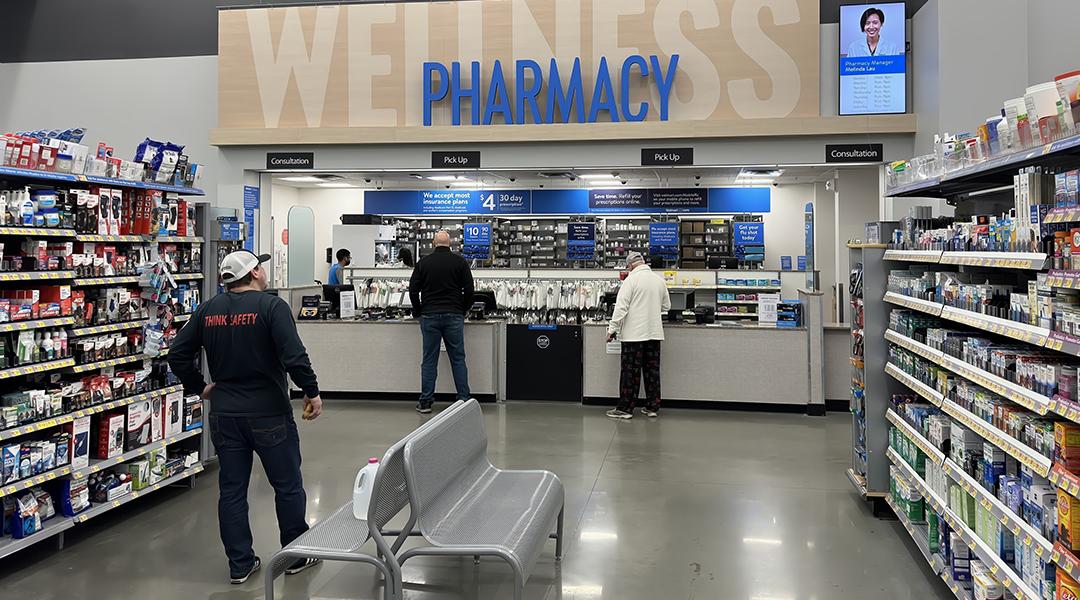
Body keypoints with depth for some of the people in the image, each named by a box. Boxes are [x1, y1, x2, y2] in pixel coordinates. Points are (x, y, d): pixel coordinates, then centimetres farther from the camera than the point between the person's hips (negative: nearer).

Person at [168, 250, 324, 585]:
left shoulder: (207, 310, 4)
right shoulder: (271, 306, -13)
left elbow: (178, 355, 6)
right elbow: (294, 356, -22)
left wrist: (199, 388, 17)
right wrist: (312, 392, -10)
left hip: (224, 415, 5)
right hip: (269, 414, -5)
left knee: (231, 490, 12)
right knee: (288, 486, 10)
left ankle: (240, 564, 19)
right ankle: (297, 556, 21)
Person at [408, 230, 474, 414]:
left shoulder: (423, 262, 4)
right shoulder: (460, 262, 2)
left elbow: (413, 290, 4)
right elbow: (469, 290, 0)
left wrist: (418, 311, 18)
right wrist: (462, 311, 14)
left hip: (429, 316, 1)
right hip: (454, 316, 0)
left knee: (429, 360, 5)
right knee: (458, 359, 4)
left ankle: (425, 402, 6)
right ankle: (464, 400, 4)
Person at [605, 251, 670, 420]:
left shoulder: (631, 280, -10)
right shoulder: (659, 280, 7)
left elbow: (621, 307, -14)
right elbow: (666, 306, 17)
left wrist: (612, 329, -8)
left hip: (634, 334, -5)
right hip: (654, 332, 5)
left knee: (630, 371, -1)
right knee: (652, 371, 11)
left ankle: (625, 408, 4)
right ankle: (653, 407, 16)